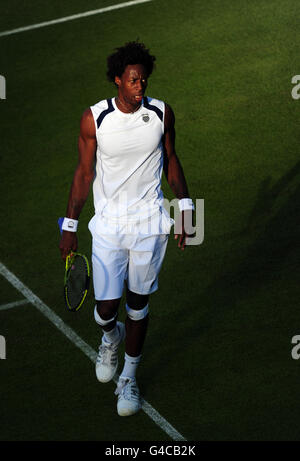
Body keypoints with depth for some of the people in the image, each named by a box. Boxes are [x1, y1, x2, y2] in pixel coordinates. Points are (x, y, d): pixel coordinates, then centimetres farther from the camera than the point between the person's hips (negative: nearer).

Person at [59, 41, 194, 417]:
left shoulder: (161, 113, -5)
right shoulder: (93, 118, -10)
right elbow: (84, 173, -2)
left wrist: (185, 209, 8)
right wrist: (70, 227, 0)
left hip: (149, 223, 1)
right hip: (108, 226, -1)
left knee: (138, 304, 9)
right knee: (105, 308, -2)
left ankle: (129, 376, 30)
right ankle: (111, 336, 37)